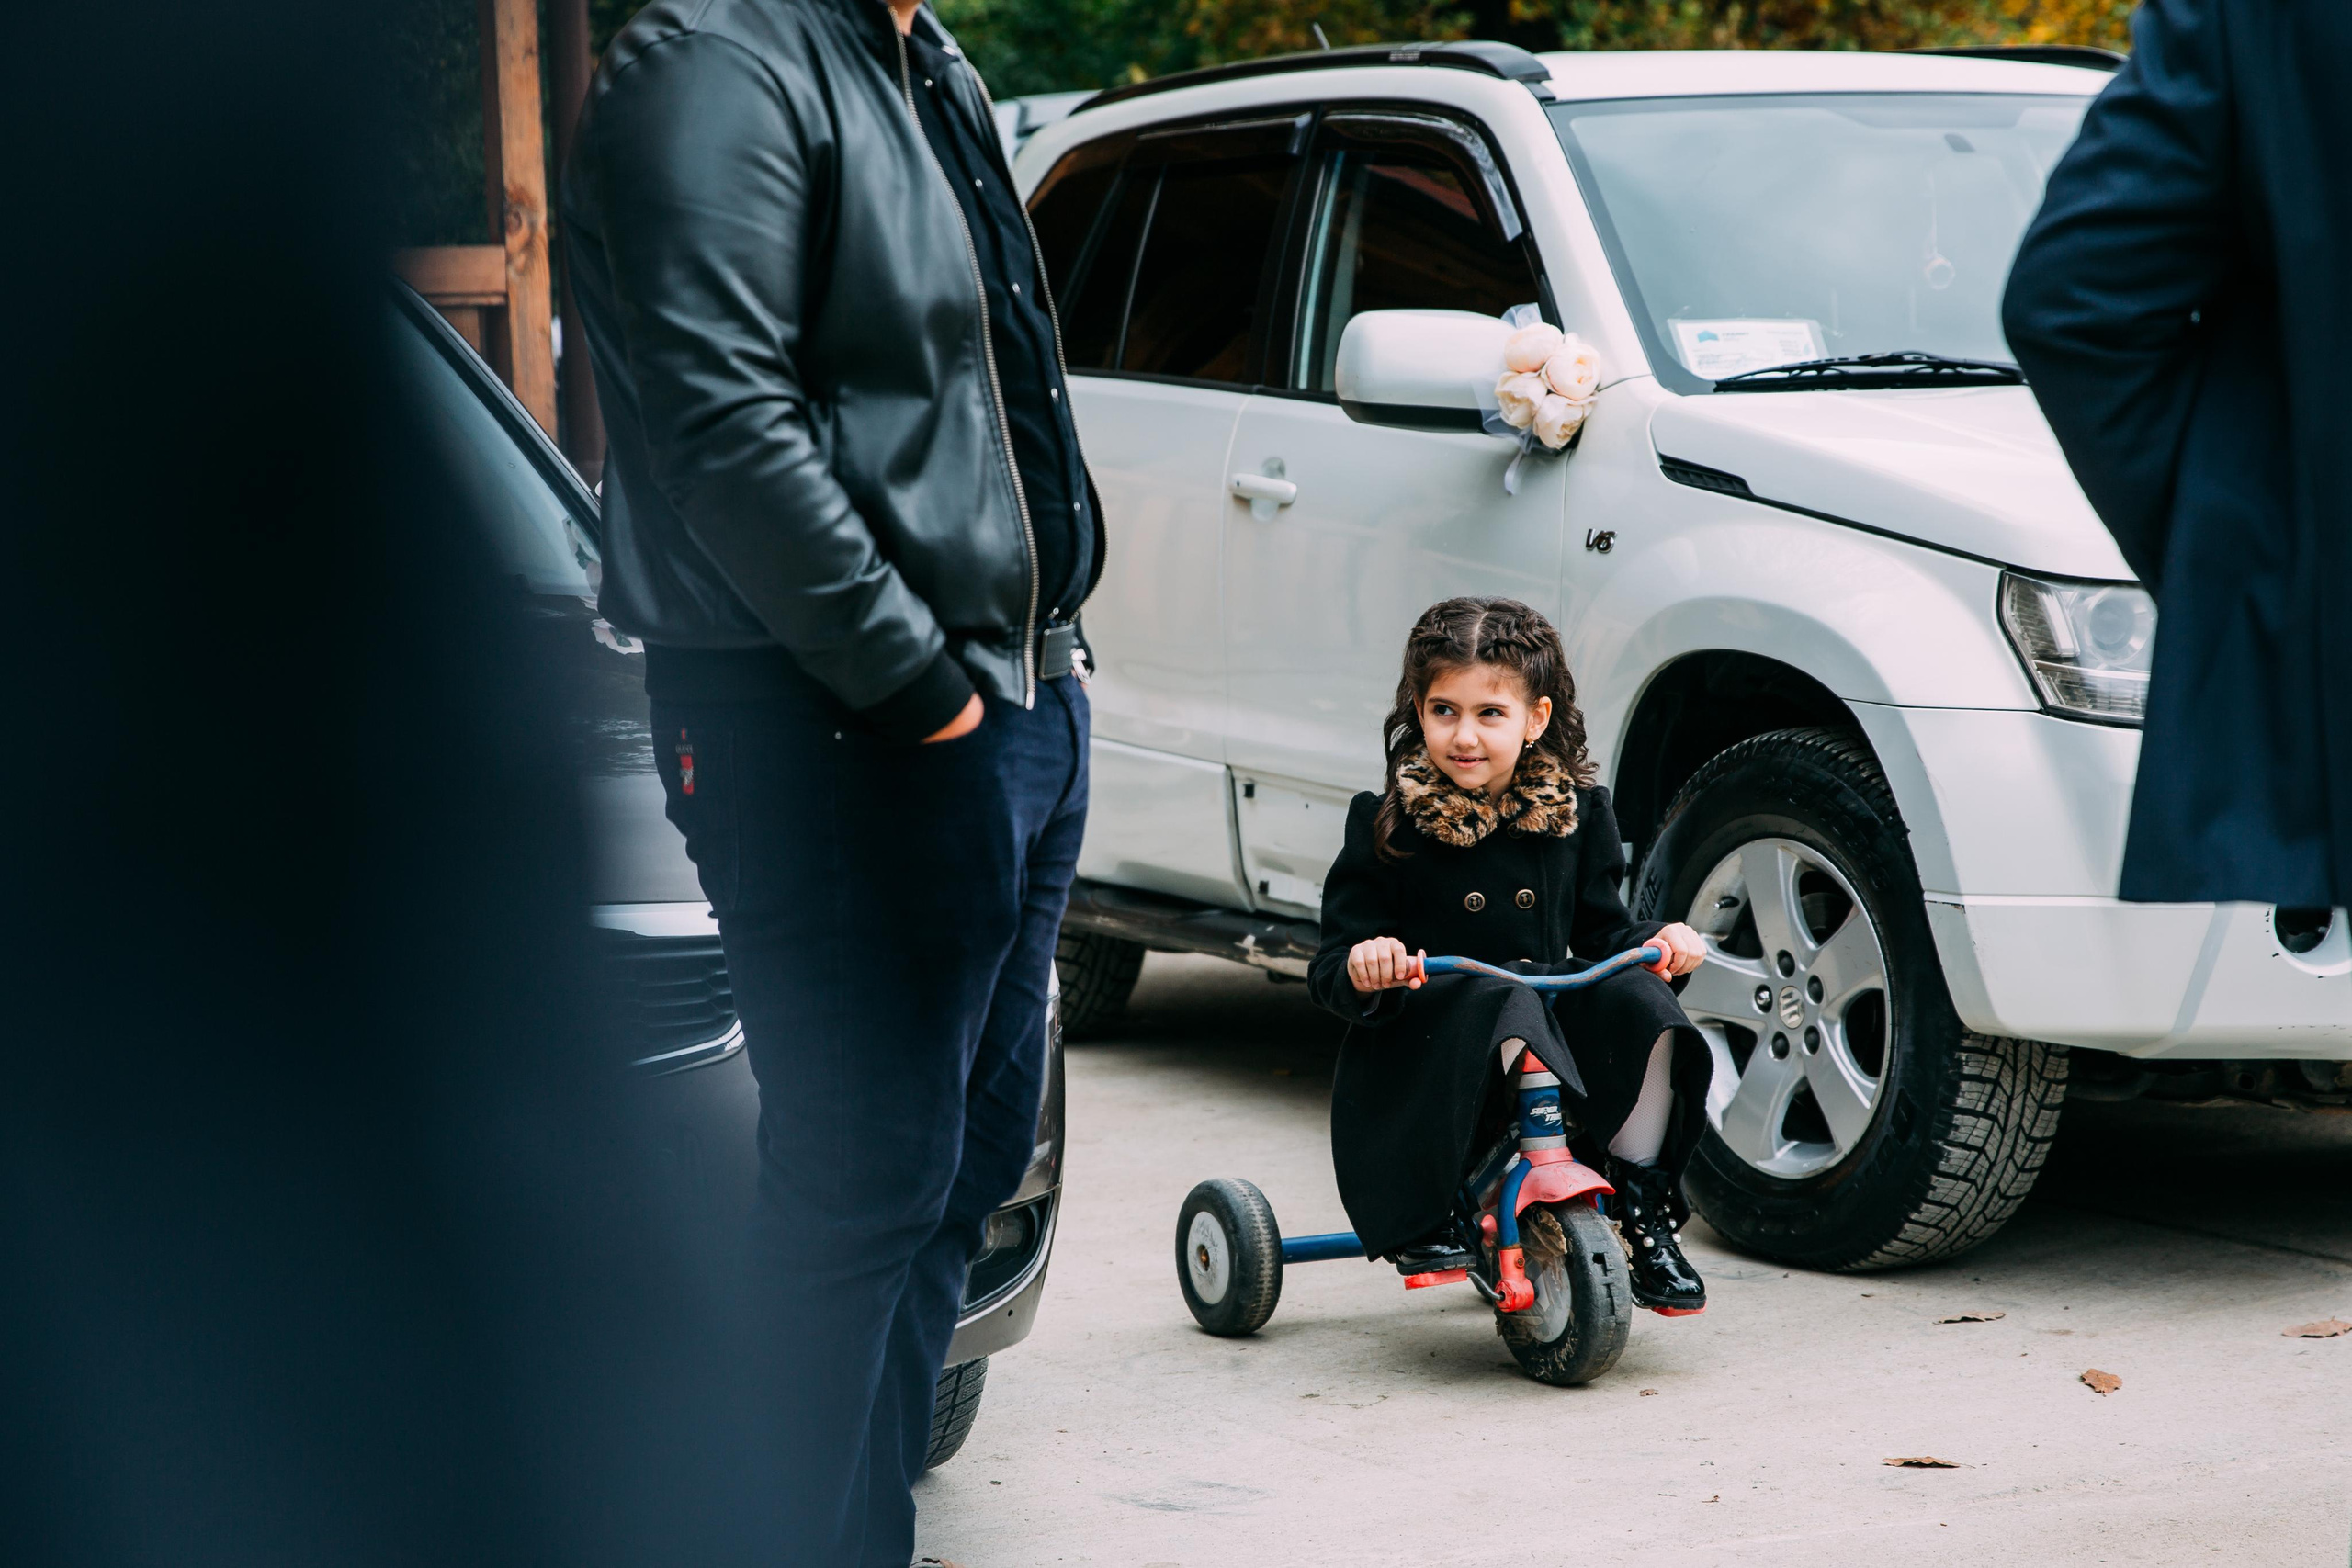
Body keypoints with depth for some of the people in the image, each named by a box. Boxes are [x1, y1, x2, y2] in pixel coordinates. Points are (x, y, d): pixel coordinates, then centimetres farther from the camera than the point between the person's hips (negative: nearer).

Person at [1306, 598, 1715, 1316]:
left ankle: (1643, 1206, -6)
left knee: (1638, 1001, -23)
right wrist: (1360, 968, -28)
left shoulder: (1577, 812, 8)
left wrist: (1656, 939, -4)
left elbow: (1599, 928, 17)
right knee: (1503, 1004, -35)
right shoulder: (1387, 825, -3)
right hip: (1425, 1052, -4)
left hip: (1559, 1025, 4)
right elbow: (1333, 966, -4)